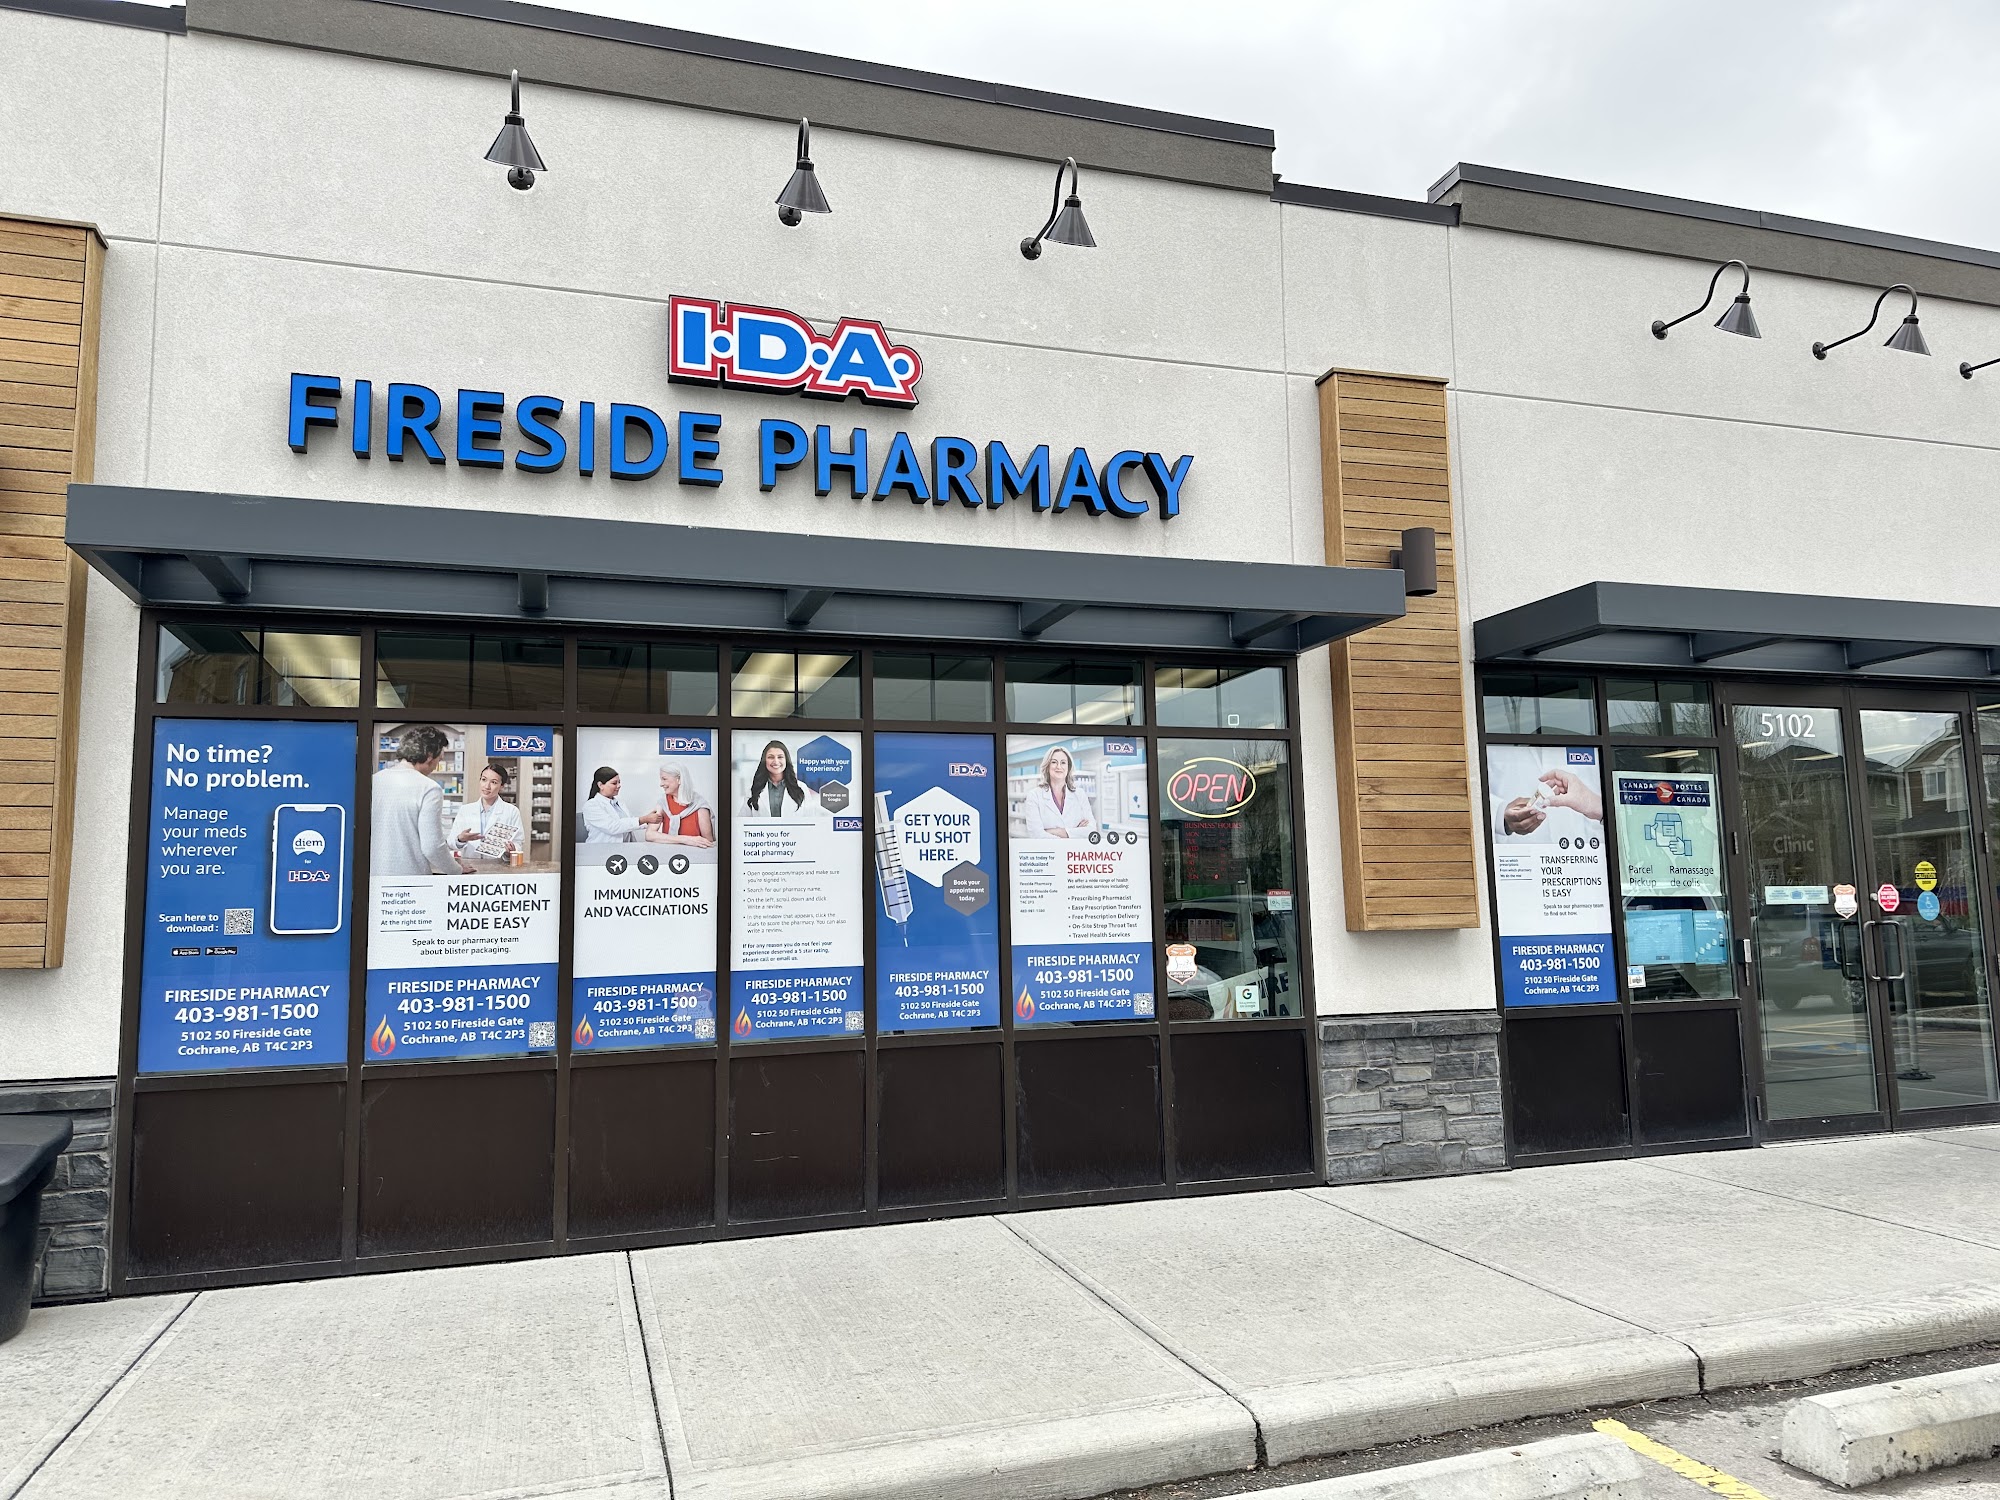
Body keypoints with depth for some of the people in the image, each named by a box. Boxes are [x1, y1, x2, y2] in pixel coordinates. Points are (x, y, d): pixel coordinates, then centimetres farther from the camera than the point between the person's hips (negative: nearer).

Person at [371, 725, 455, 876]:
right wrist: (456, 870, 1)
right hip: (410, 881, -6)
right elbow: (432, 847, -15)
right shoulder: (429, 789, -13)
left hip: (375, 875, 6)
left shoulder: (374, 780, 5)